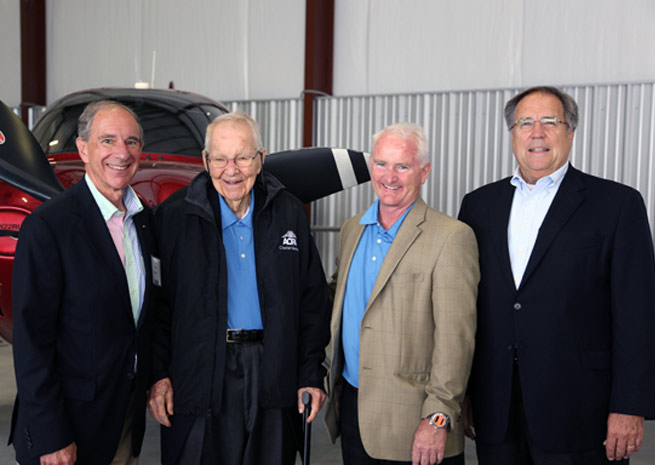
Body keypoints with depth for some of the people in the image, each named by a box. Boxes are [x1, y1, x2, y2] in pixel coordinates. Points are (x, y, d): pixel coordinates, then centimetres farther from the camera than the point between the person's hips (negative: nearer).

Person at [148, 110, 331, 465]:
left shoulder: (290, 213, 4)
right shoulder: (175, 216, -2)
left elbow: (313, 301, 7)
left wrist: (312, 375, 3)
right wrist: (158, 374, -6)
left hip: (273, 378, 2)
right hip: (198, 378, -1)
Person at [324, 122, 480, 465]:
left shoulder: (452, 237, -12)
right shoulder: (352, 230, 9)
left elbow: (455, 337, -15)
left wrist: (438, 418, -17)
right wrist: (334, 390, 15)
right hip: (352, 407, 6)